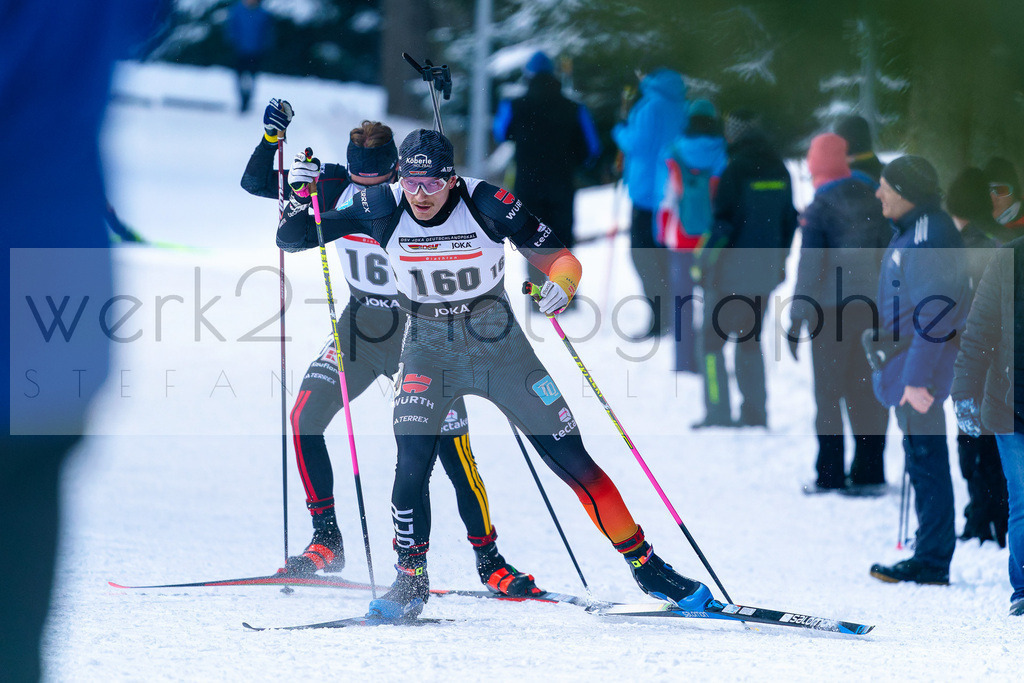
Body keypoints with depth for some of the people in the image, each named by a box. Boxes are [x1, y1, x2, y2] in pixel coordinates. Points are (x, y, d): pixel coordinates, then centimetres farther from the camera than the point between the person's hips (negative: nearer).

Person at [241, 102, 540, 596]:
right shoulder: (335, 188, -8)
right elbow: (255, 183, -4)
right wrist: (272, 137, -20)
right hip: (360, 324, 4)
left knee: (451, 445, -10)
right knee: (304, 419, -9)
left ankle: (489, 560, 2)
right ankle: (326, 542, 4)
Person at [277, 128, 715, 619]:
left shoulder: (488, 206, -20)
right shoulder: (382, 210, -14)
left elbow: (562, 260, -14)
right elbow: (292, 238, -8)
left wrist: (560, 286, -36)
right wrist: (301, 196, -27)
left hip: (499, 346, -1)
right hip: (428, 352, 1)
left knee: (571, 459, -2)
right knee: (412, 464, -18)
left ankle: (645, 565, 9)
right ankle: (411, 582, 0)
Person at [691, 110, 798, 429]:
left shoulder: (736, 170, -15)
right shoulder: (779, 171, 6)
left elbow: (723, 221, -17)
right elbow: (789, 220, 13)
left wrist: (704, 261, -9)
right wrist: (779, 261, 23)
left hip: (731, 270, -6)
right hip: (765, 270, 6)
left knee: (712, 339, 2)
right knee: (750, 339, 16)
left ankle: (717, 412, -5)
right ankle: (755, 411, 12)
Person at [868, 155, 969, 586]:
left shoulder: (928, 238, -19)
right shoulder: (911, 231, 13)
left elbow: (934, 315, -23)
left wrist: (918, 379, -23)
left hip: (921, 373, -10)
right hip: (909, 371, 10)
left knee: (927, 464, -5)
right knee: (922, 462, 14)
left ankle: (931, 563, -2)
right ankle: (930, 558, 20)